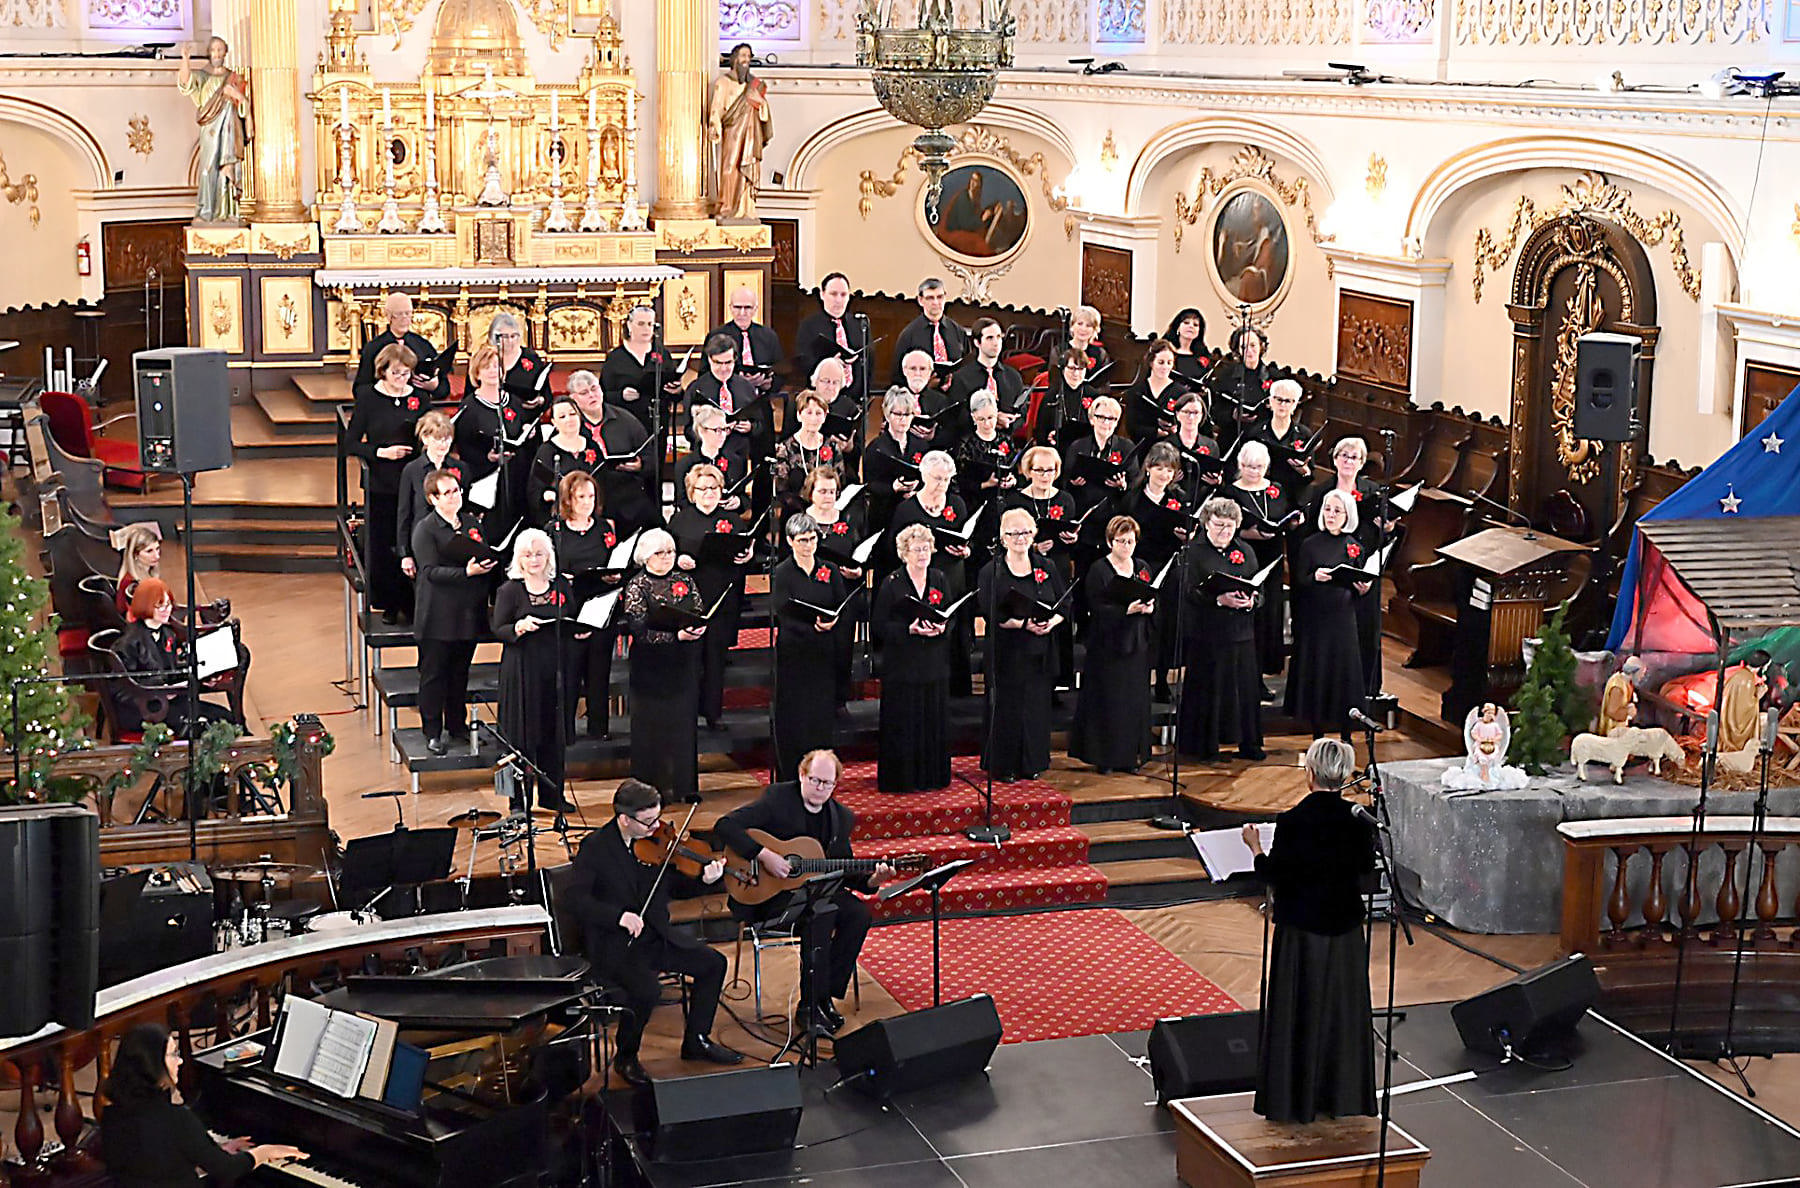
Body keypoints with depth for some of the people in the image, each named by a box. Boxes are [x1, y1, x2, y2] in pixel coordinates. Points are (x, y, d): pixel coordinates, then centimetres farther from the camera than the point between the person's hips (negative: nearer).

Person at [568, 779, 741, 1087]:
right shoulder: (595, 848, -13)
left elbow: (676, 887, 10)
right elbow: (579, 901, -17)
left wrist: (704, 880, -10)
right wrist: (619, 916, -29)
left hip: (656, 935, 6)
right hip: (612, 943, -6)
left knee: (713, 963, -3)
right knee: (647, 989, -30)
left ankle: (696, 1040, 15)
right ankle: (625, 1057, -3)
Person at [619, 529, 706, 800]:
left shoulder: (685, 582, 10)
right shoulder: (637, 586, -5)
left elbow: (701, 614, 11)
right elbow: (640, 632, -13)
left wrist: (699, 628, -13)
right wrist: (677, 636, -22)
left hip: (684, 665, 4)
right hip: (652, 667, -4)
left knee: (685, 722, 6)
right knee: (652, 725, 0)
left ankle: (685, 785, 14)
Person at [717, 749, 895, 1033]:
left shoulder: (841, 817, 7)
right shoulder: (777, 798, -9)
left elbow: (846, 873, 10)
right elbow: (726, 824, -18)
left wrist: (872, 880, -11)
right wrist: (764, 855, -27)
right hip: (770, 893, -6)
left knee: (858, 913, -20)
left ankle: (825, 996, -11)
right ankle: (809, 1007, -23)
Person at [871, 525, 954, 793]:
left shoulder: (939, 579, 8)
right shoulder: (892, 583, -6)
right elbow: (878, 627, -8)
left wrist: (942, 628, -9)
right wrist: (909, 629, -19)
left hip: (934, 664, 4)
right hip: (901, 666, -4)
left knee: (935, 719, 6)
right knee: (903, 725, -3)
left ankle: (933, 776, 17)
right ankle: (902, 778, 7)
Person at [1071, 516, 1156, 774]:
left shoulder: (1142, 569, 12)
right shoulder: (1098, 570, -6)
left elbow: (1154, 601, 12)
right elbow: (1096, 609, -14)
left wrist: (1149, 607, -11)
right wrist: (1127, 610, -25)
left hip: (1137, 643, 5)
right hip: (1107, 644, -5)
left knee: (1135, 700, 6)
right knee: (1107, 700, -3)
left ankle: (1131, 755, 15)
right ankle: (1103, 757, 6)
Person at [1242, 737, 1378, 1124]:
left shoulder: (1292, 823, -18)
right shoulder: (1358, 820, -8)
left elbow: (1275, 876, -11)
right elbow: (1366, 866, 6)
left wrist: (1255, 847, 5)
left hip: (1300, 932, -3)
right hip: (1345, 930, 4)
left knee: (1297, 1012, 8)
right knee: (1341, 1011, 15)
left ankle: (1293, 1098, 15)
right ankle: (1341, 1096, 23)